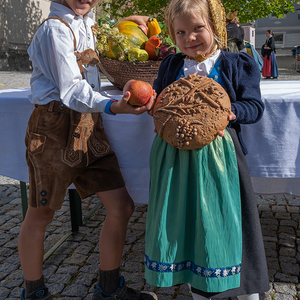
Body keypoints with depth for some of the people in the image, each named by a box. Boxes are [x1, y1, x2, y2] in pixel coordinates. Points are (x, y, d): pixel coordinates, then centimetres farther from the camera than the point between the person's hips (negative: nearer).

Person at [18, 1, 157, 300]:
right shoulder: (55, 28, -10)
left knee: (121, 206, 2)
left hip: (87, 126, 8)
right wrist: (113, 106, -36)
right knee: (40, 214, 8)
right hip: (55, 129, -8)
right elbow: (70, 90, -20)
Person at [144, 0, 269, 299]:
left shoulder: (237, 64, 2)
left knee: (222, 221, 4)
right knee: (181, 219, 10)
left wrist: (232, 112, -22)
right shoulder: (170, 65, 12)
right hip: (175, 154, 4)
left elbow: (254, 105, -2)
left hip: (216, 154, -3)